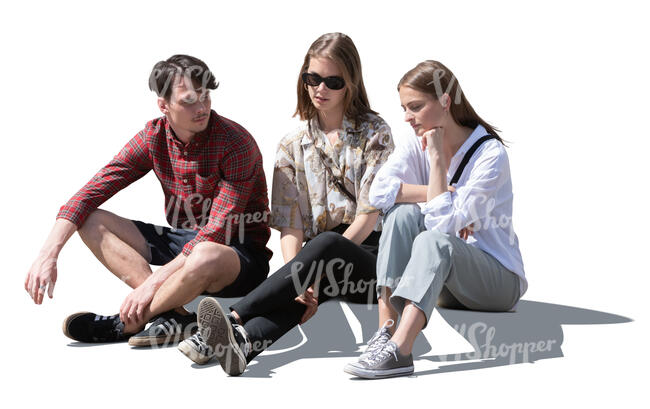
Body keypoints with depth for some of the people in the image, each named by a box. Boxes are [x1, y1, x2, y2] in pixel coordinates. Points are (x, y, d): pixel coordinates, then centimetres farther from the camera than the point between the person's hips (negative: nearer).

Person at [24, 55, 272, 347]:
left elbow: (218, 232, -25)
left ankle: (127, 323, -14)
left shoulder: (236, 143, -20)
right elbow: (92, 192, -6)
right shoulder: (154, 137, -3)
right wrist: (48, 255, -18)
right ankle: (172, 315, -24)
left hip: (241, 252, -6)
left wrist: (154, 281, -30)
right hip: (183, 241, 6)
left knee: (206, 257, -42)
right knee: (92, 222, -8)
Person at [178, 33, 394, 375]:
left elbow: (371, 212, -8)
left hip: (369, 256, -2)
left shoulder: (374, 133, 1)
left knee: (327, 244, -37)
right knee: (302, 291, -34)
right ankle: (240, 341, -62)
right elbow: (291, 223, 0)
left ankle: (232, 318, -47)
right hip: (319, 260, 3)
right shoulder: (293, 144, 10)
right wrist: (299, 282, -19)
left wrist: (322, 269, -19)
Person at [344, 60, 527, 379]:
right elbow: (380, 191, -19)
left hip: (498, 280, -5)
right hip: (442, 281, 5)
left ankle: (399, 350, -51)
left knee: (435, 239, -34)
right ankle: (385, 329, -30)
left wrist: (437, 158, -22)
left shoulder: (490, 154, -16)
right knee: (403, 212, -21)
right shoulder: (416, 147, 2)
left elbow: (444, 223, -27)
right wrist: (445, 196, -24)